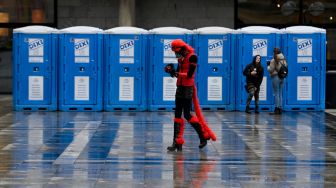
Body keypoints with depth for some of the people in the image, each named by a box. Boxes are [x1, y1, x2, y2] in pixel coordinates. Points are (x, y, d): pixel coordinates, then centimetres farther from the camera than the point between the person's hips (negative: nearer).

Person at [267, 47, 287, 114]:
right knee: (280, 94, 11)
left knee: (276, 94, -5)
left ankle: (277, 109, -7)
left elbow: (270, 70, -10)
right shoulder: (283, 60, 9)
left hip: (276, 77, -6)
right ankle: (280, 109, 11)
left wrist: (268, 66, 7)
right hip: (282, 78, 6)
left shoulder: (273, 61, -11)